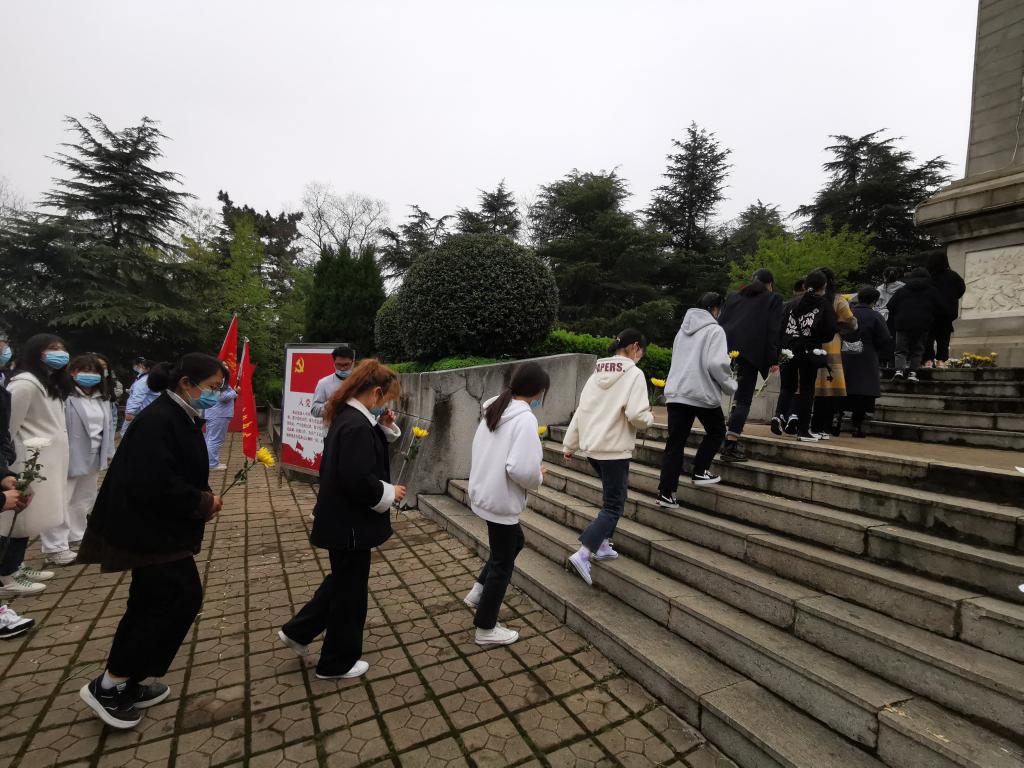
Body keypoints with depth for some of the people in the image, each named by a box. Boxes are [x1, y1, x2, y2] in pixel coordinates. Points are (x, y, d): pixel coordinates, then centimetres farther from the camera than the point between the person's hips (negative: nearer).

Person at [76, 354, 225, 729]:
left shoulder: (180, 417, 9)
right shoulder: (158, 420, -23)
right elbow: (155, 485, -30)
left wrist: (203, 496, 0)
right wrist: (203, 503, -18)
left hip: (157, 529, 10)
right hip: (149, 531, -10)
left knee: (153, 603, 17)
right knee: (183, 599, -4)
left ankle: (126, 685, 32)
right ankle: (108, 685, 11)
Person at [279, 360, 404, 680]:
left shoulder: (348, 417, 5)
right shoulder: (357, 426, -28)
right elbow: (359, 482, -32)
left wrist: (384, 428, 1)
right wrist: (390, 493, -15)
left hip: (341, 520, 10)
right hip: (350, 524, -10)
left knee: (343, 581, 28)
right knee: (351, 591, 10)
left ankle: (297, 631, 40)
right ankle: (337, 663, 30)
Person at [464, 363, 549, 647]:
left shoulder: (493, 410, 5)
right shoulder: (525, 419, -22)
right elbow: (522, 469, -31)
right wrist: (539, 478, -8)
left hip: (483, 493, 9)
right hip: (502, 501, -9)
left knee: (514, 541, 29)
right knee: (502, 565, 10)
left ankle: (479, 591, 32)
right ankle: (486, 628, 26)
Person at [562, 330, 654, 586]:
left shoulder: (598, 372, 9)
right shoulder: (633, 374, -11)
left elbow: (581, 410, 10)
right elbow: (636, 415, -20)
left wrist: (569, 444, 15)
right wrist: (649, 418, 3)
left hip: (591, 447, 8)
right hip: (615, 450, -7)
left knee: (613, 496, 23)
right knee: (614, 506, 1)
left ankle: (603, 545, 27)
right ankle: (582, 554, -9)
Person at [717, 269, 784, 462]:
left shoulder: (733, 297, 25)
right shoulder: (773, 299, 13)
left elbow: (719, 323, 19)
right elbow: (773, 331, 1)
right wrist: (774, 359, -2)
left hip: (725, 349, 4)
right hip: (751, 351, -4)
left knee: (739, 397, 17)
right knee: (744, 399, -2)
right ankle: (730, 446, -6)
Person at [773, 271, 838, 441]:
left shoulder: (792, 305, 9)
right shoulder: (825, 305, -1)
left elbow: (781, 328, 5)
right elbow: (830, 331, -7)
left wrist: (781, 349, 10)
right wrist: (818, 340, 12)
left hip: (788, 351, 3)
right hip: (809, 352, -3)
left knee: (787, 386, 16)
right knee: (806, 390, 6)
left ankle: (780, 415, -9)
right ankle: (803, 430, 7)